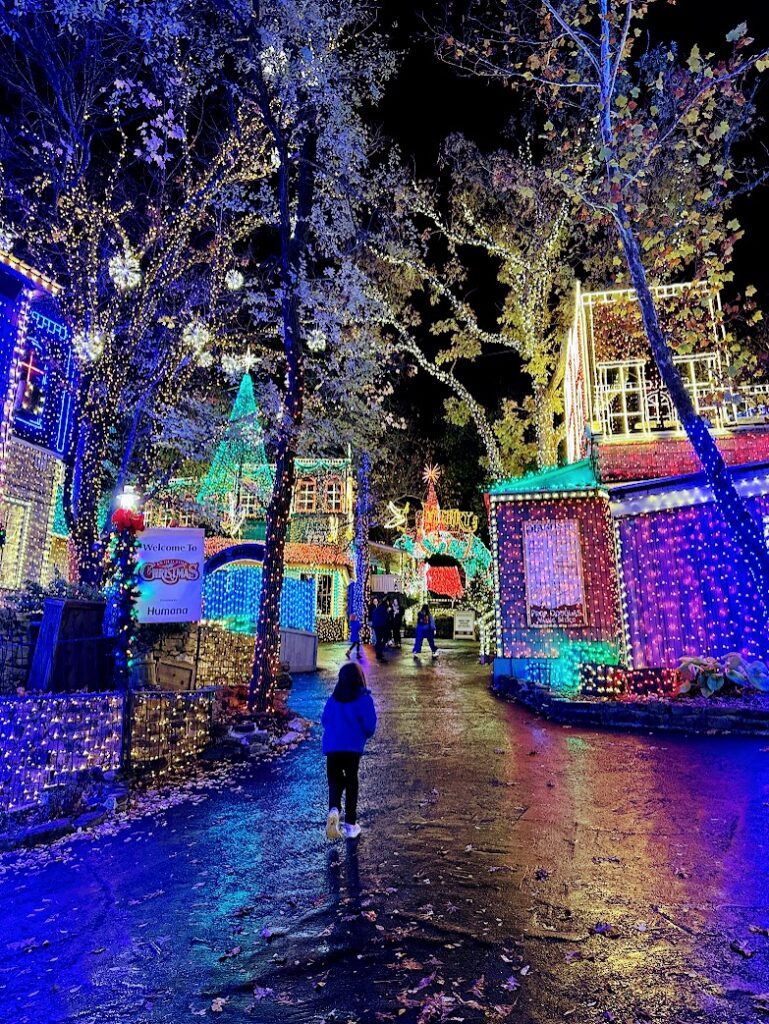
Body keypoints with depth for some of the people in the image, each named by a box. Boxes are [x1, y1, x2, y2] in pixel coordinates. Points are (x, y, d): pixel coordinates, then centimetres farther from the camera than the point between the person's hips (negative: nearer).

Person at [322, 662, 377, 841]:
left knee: (335, 780, 12)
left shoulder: (333, 698, 4)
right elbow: (370, 724, -6)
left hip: (332, 746, 2)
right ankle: (350, 824, 16)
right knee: (351, 782, 13)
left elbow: (324, 719, 11)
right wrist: (365, 735, 15)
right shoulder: (364, 698, -5)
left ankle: (334, 809, -16)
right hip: (353, 747, -2)